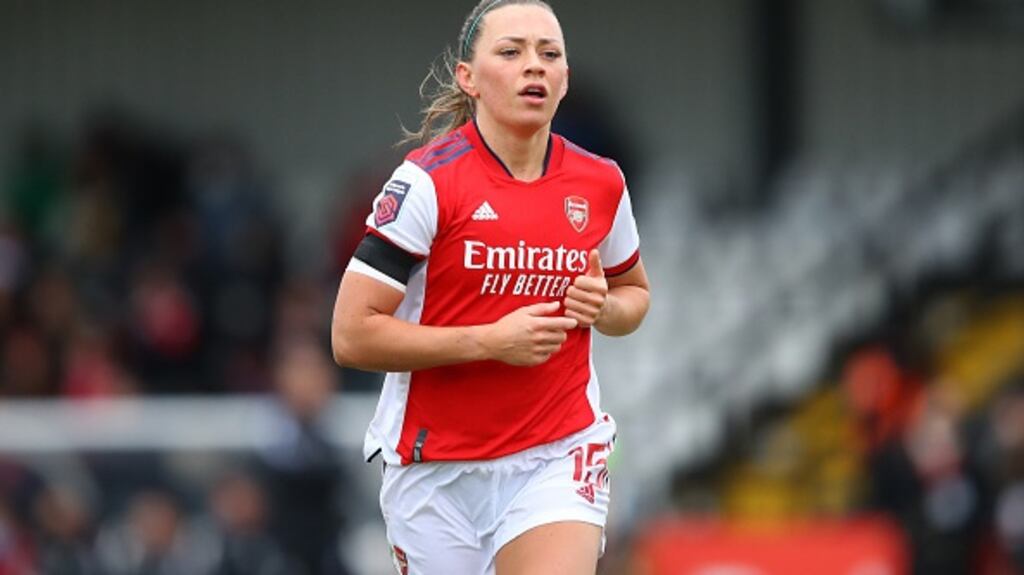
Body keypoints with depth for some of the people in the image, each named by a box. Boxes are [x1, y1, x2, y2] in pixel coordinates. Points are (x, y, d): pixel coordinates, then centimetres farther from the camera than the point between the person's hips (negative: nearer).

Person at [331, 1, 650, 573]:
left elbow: (635, 293, 22)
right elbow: (352, 336, -15)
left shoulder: (601, 184, 3)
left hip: (558, 458, 2)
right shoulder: (427, 181, -11)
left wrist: (603, 308, -2)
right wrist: (491, 340, -21)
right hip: (437, 474, -2)